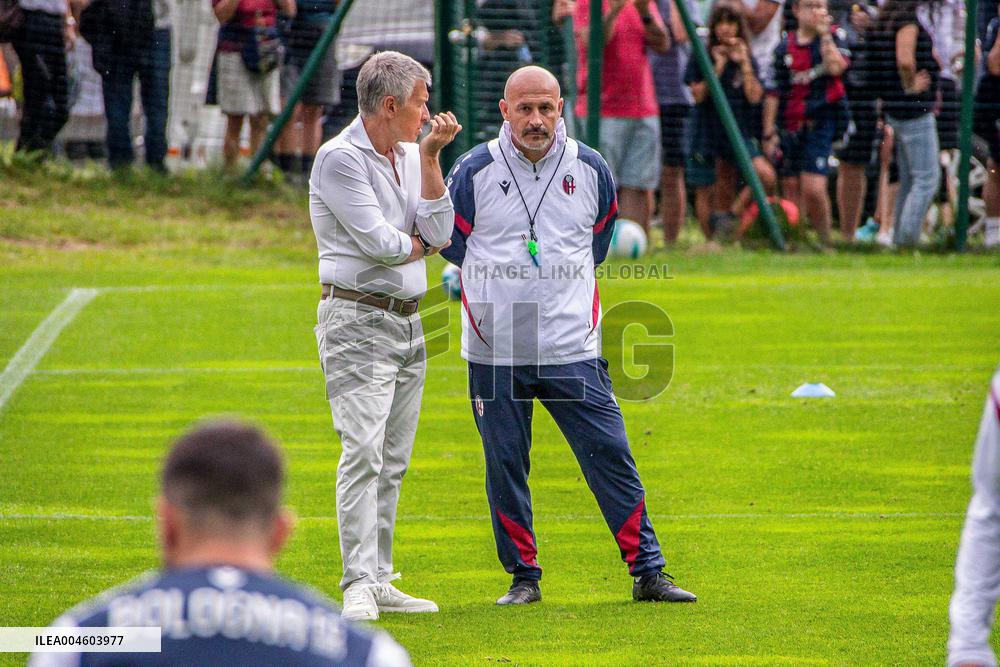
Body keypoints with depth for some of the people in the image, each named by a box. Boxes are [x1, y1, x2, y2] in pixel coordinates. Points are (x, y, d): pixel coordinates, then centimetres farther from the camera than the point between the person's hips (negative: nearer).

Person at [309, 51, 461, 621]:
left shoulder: (411, 156, 12)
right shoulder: (340, 159, -12)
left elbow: (440, 233, 1)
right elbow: (379, 243, -17)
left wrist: (430, 158, -4)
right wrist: (423, 243, 2)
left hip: (409, 323, 8)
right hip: (358, 321, -8)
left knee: (393, 461, 8)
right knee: (363, 451, -16)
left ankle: (381, 582, 11)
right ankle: (359, 586, -19)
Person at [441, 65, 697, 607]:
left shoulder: (590, 170, 4)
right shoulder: (475, 171, -2)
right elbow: (451, 242, 9)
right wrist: (504, 277, 9)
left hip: (573, 352, 1)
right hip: (495, 354, -1)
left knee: (611, 456, -4)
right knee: (505, 466, 3)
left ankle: (647, 572, 1)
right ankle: (523, 577, 15)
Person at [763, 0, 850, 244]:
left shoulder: (833, 37, 4)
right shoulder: (785, 48, 8)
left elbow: (836, 67, -16)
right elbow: (773, 94, 8)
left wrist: (824, 34, -11)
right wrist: (769, 134, 3)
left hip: (820, 122, -3)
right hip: (790, 127, 3)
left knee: (814, 188, -15)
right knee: (791, 189, 5)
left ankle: (824, 240, -2)